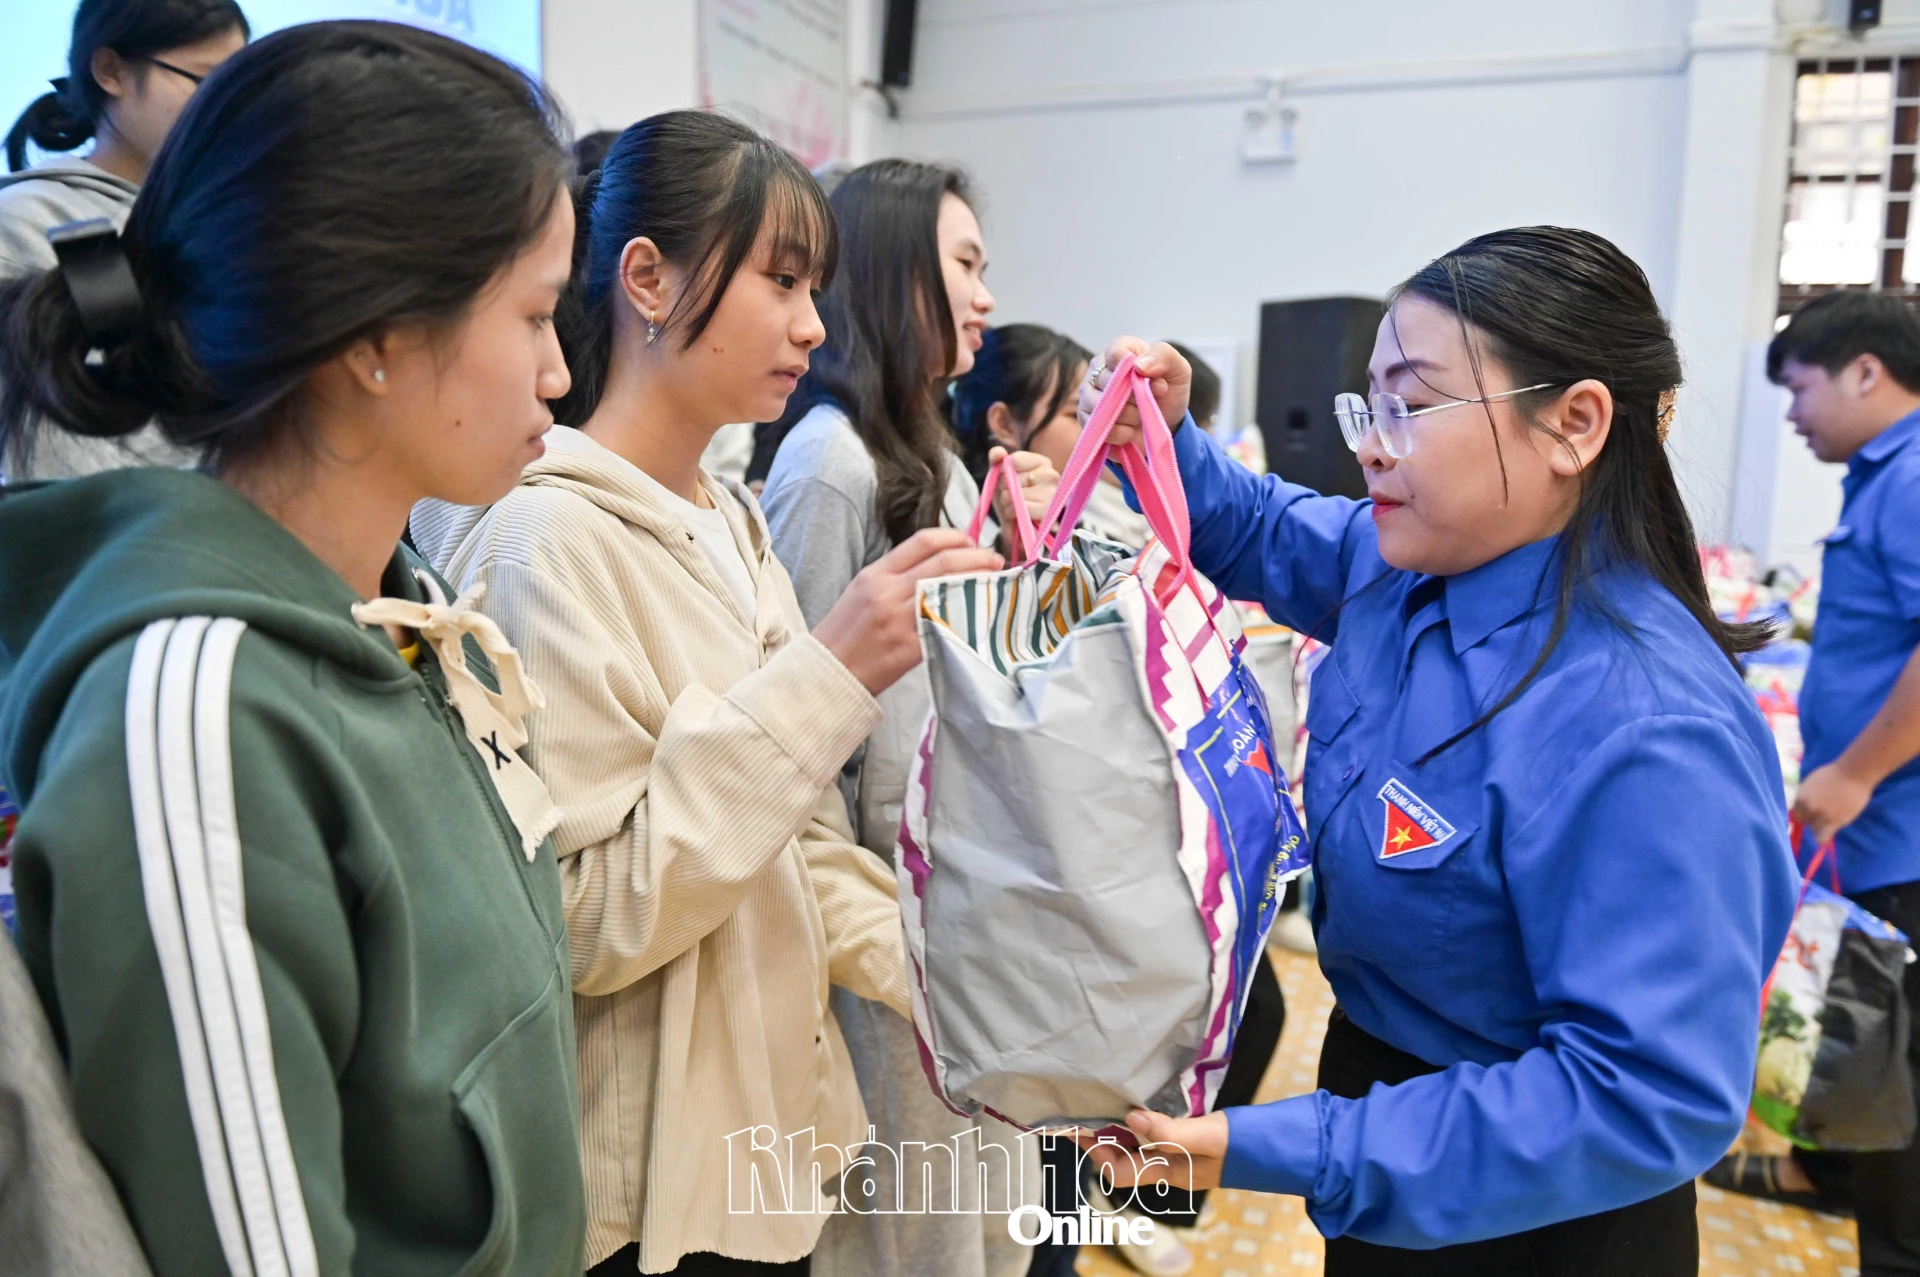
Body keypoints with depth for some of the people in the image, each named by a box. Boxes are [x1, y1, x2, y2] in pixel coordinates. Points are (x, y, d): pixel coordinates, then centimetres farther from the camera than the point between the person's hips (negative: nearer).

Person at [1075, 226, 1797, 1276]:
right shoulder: (1411, 562, -8)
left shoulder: (1642, 736, -34)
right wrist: (1164, 441, -11)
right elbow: (1263, 532, 11)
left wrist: (1279, 1153, -35)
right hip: (1379, 1062, 8)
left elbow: (1654, 1097, -33)